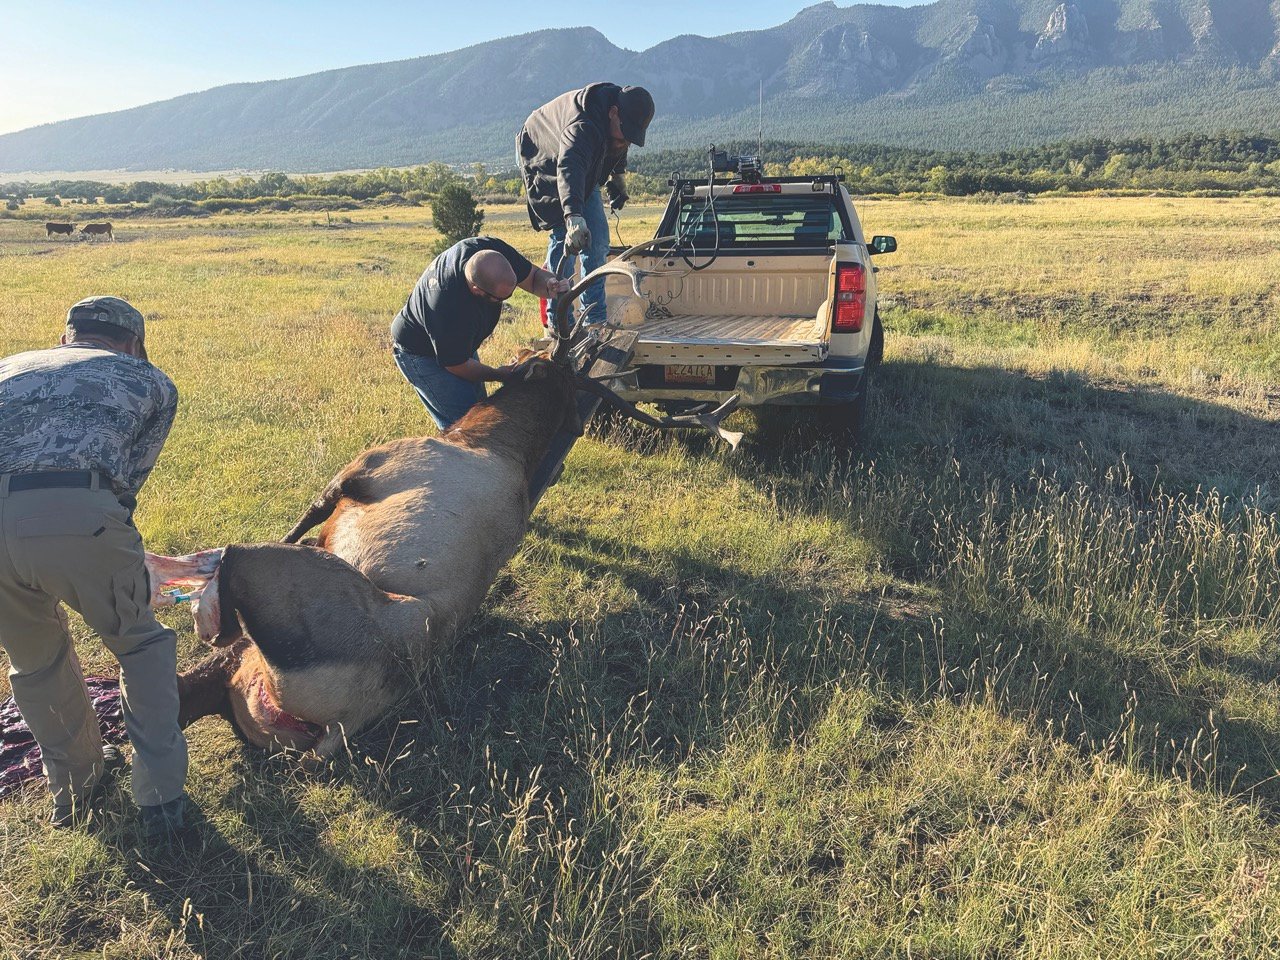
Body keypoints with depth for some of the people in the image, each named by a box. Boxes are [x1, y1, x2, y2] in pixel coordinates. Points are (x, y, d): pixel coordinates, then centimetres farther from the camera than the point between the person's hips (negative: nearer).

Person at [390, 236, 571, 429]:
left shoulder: (492, 250, -28)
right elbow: (456, 366, -24)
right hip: (419, 353, -8)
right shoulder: (453, 312, -43)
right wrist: (500, 374, -9)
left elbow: (533, 276, -12)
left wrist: (551, 285, -36)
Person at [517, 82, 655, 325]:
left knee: (598, 238, 1)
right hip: (546, 166, -8)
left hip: (584, 170, 8)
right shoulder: (581, 127, -43)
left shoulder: (622, 112, -16)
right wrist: (574, 217, -75)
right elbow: (568, 170, -61)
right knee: (564, 236, -19)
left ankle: (594, 319, 7)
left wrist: (618, 176, 13)